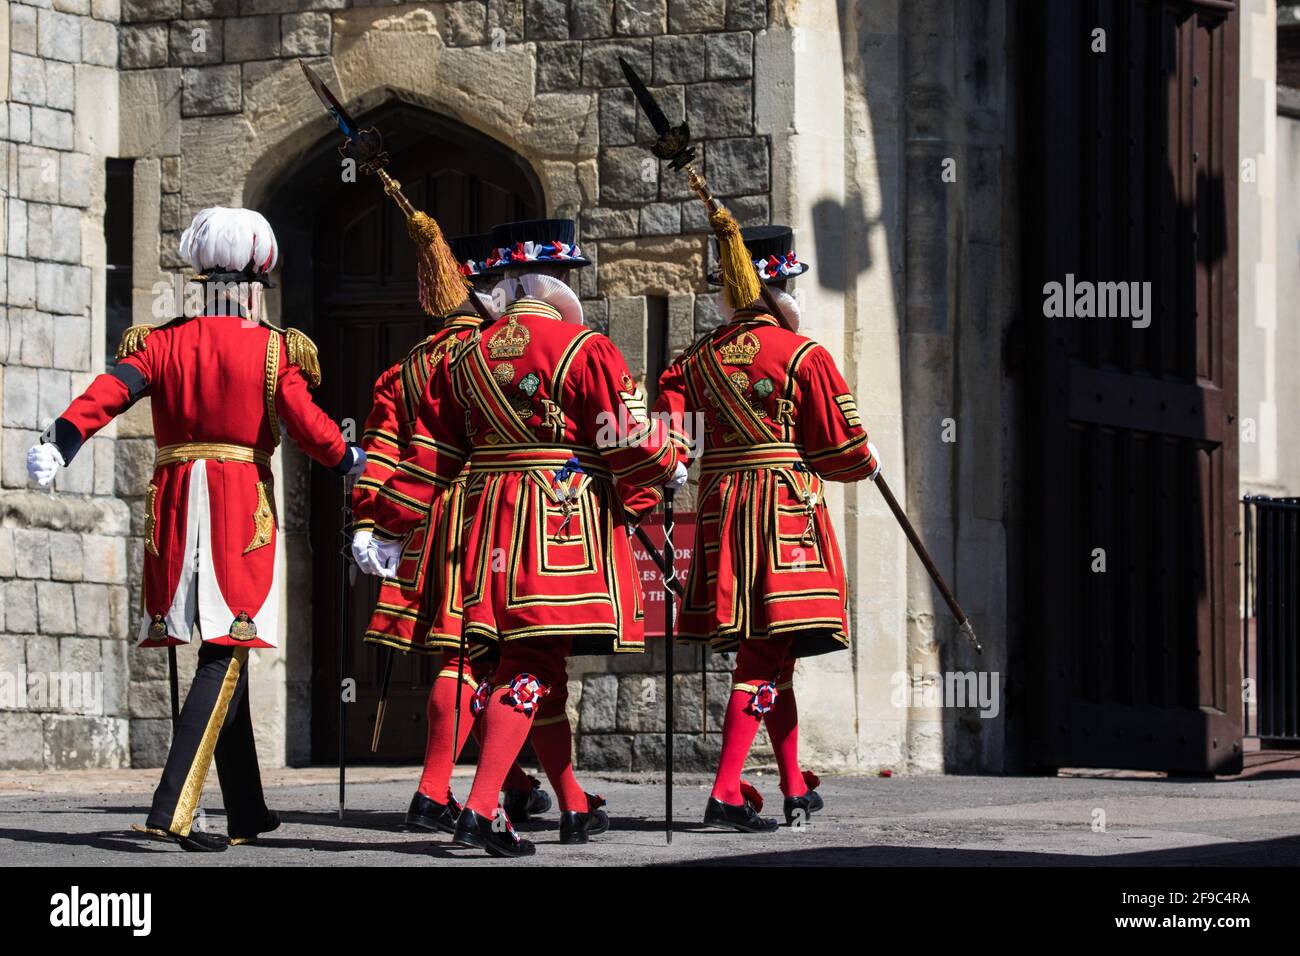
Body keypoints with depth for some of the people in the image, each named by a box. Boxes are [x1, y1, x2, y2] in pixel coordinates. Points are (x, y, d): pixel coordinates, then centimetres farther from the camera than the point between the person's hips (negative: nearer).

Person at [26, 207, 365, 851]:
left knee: (225, 653, 14)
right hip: (242, 503, -5)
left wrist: (58, 447, -15)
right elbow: (309, 426, -8)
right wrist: (350, 462, 10)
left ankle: (246, 811, 21)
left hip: (175, 501, 5)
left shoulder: (162, 343, 8)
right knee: (226, 653, -8)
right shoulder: (274, 350, -1)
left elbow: (107, 394, -7)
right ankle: (173, 805, -23)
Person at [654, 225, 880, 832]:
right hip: (786, 509, -5)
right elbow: (843, 448, -1)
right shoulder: (803, 356, -5)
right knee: (766, 653, -7)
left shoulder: (697, 359, 9)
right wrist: (867, 464, 17)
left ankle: (796, 790, 25)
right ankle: (725, 795, -18)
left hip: (720, 511, 5)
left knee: (768, 653, 15)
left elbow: (667, 427, -1)